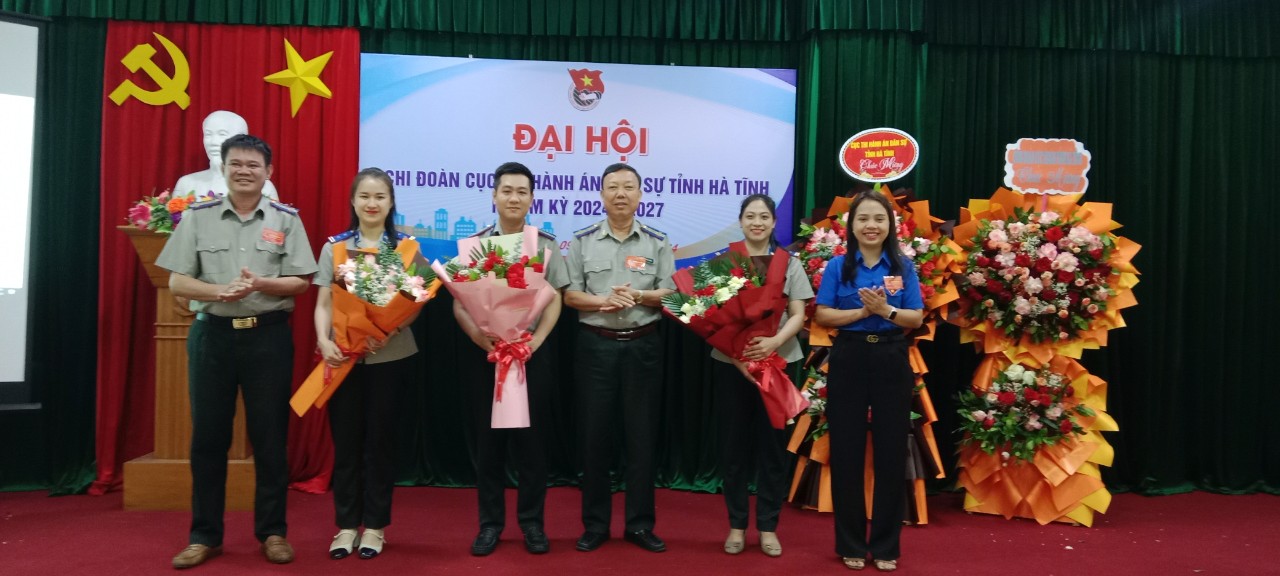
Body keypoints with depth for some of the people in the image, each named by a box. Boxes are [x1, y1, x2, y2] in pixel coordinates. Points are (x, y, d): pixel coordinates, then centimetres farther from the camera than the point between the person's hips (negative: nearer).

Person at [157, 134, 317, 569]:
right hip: (212, 334, 1)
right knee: (208, 436, 6)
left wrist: (260, 283, -19)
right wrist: (219, 291, -16)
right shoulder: (198, 217, 5)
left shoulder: (286, 219, 3)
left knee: (269, 435, 4)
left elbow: (300, 282, -1)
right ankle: (205, 535, 18)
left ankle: (272, 532, 16)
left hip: (269, 336, -1)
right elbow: (177, 282, 2)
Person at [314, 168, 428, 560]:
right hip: (344, 354, 1)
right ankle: (346, 525, 17)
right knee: (345, 439, 5)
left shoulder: (406, 246, 2)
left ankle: (375, 526, 17)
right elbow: (324, 304, 3)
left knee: (380, 439, 6)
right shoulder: (334, 246, 5)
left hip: (389, 355, -1)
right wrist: (324, 341, -13)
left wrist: (390, 331, -14)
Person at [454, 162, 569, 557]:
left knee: (532, 438, 6)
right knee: (488, 439, 7)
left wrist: (535, 341, -13)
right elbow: (459, 303, 1)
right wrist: (478, 336, -17)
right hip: (486, 353, 1)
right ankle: (490, 522, 19)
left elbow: (554, 302, 2)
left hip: (531, 353, 0)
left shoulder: (546, 244, 3)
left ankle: (531, 521, 19)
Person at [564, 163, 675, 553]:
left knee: (641, 434, 6)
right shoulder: (583, 241, 4)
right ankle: (595, 523, 18)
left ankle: (640, 523, 18)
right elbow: (570, 295, 0)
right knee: (595, 434, 5)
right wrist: (603, 301, -17)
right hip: (596, 345, 0)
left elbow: (671, 295, 0)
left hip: (643, 346, 0)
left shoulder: (658, 243, 4)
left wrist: (639, 296, -18)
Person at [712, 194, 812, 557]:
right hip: (731, 364, 0)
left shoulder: (789, 263, 6)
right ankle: (736, 524, 17)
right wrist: (737, 355, -16)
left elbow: (798, 315, 1)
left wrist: (775, 341, -19)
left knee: (772, 445, 5)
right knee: (734, 444, 5)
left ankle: (768, 526, 17)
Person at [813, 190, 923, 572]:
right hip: (848, 360, -1)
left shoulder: (903, 267, 4)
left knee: (890, 452, 6)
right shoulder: (838, 266, 1)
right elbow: (822, 316, -5)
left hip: (891, 361, 1)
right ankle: (851, 543, 19)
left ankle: (885, 545, 19)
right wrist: (862, 311, -16)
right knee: (846, 452, 4)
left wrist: (886, 310, -17)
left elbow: (917, 318, 0)